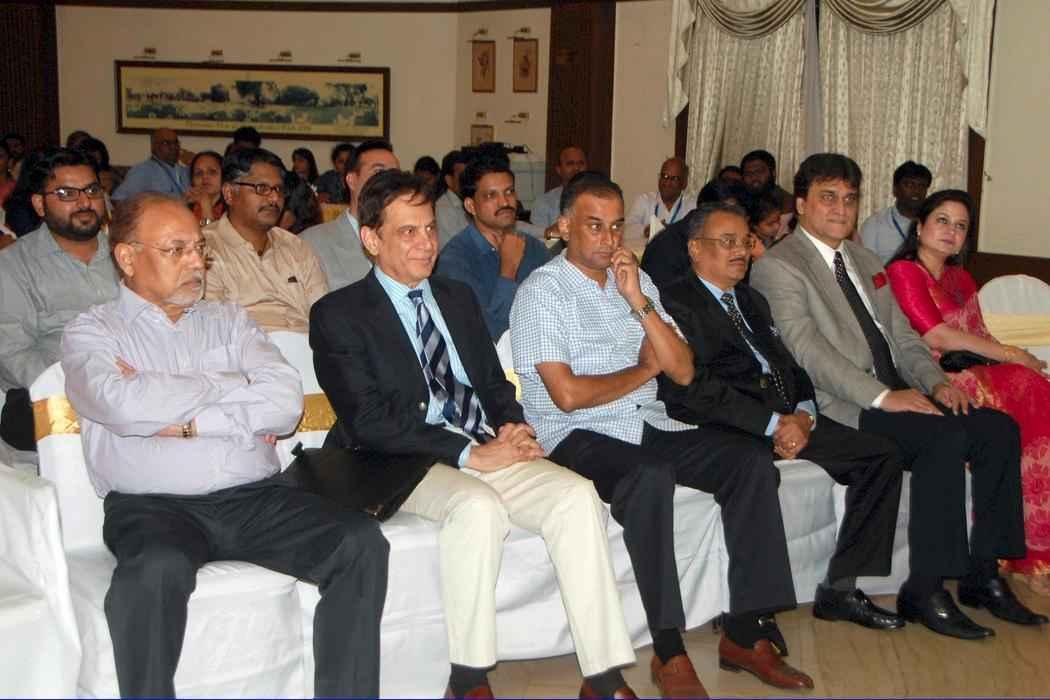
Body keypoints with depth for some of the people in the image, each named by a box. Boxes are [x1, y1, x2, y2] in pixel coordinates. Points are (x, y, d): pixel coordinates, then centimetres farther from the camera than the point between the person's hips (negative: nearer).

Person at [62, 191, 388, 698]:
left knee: (360, 541, -20)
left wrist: (184, 418, -7)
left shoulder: (228, 320, 18)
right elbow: (123, 405, -14)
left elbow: (285, 404, 2)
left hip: (259, 498, 3)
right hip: (153, 505, -3)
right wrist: (233, 384, -2)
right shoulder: (92, 331, 9)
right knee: (155, 569, -36)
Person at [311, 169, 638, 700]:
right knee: (478, 506, -36)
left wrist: (511, 425, -3)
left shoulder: (459, 298, 21)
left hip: (487, 448, 6)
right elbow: (368, 421, -11)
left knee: (577, 495, -20)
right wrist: (468, 453, -18)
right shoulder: (337, 314, 0)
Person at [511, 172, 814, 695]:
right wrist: (645, 368, -1)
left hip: (649, 426, 7)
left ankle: (745, 633, -12)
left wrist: (639, 301, -6)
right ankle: (668, 651, -27)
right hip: (576, 437, -6)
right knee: (650, 475, -36)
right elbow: (567, 395, -15)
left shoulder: (637, 280, 15)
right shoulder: (542, 292, -5)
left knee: (751, 460, -15)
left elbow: (683, 371, 6)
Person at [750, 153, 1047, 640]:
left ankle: (982, 576, -3)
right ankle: (924, 590, -19)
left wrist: (936, 381, -1)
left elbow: (903, 335, 19)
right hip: (841, 410, -8)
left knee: (999, 427, -10)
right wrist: (882, 397, -22)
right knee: (946, 437, -28)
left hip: (897, 396, 8)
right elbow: (808, 350, -15)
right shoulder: (778, 267, -5)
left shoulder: (866, 262, 23)